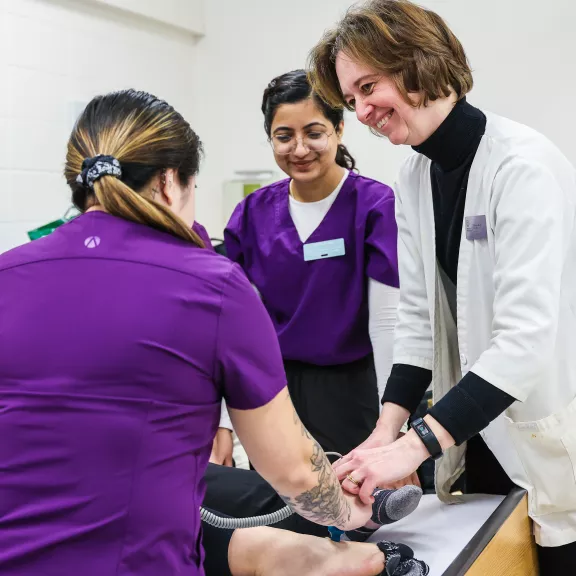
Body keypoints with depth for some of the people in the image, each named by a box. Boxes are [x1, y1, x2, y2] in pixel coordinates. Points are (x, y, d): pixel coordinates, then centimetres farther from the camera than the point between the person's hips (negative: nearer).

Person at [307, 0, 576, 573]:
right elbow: (418, 314, 1)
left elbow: (528, 334, -28)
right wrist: (387, 429, -11)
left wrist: (415, 445, -32)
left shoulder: (523, 163, -21)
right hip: (477, 430, 6)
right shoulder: (413, 179, 2)